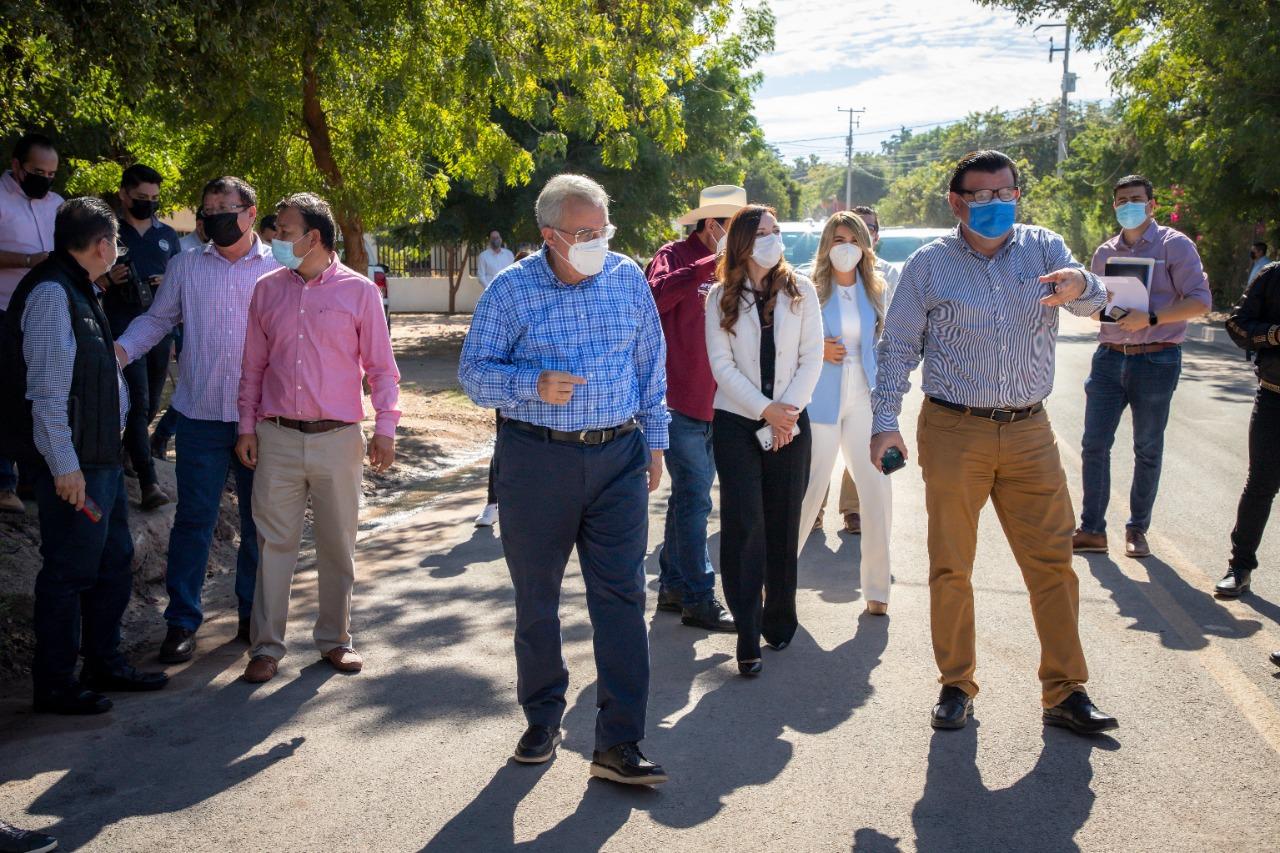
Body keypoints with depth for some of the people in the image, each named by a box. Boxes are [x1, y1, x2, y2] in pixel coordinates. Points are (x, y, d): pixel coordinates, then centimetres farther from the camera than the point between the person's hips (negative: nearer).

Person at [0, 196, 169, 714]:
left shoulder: (78, 291, 14)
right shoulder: (52, 293, -16)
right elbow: (46, 388, -21)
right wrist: (64, 467, -21)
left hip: (101, 455, 10)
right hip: (74, 464, -10)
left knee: (114, 561, 17)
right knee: (69, 571, 0)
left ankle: (104, 664, 31)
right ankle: (54, 685, 13)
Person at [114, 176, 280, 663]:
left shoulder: (277, 270, 1)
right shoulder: (186, 266, 6)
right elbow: (157, 319, 11)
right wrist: (120, 350, -7)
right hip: (201, 415, 0)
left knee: (259, 521, 11)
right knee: (193, 519, 2)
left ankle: (254, 614, 25)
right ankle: (182, 621, 12)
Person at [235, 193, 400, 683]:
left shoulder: (358, 291, 0)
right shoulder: (267, 289, 8)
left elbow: (380, 367, 2)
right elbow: (253, 366, 13)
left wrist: (385, 429, -4)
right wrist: (247, 427, 7)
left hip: (338, 439, -1)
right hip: (277, 439, 2)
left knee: (338, 545, 7)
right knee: (274, 543, 3)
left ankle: (334, 639, 21)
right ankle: (266, 647, 11)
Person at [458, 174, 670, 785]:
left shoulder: (628, 278, 4)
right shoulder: (511, 289, -4)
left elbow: (651, 365, 13)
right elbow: (474, 372, -4)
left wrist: (654, 439, 12)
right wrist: (533, 384, -22)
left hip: (618, 458, 2)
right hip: (536, 459, -1)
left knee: (622, 597, -3)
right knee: (536, 598, 10)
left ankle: (619, 744, 3)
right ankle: (542, 719, 29)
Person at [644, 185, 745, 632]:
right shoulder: (675, 256, -8)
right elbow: (655, 296, -30)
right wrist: (710, 263, -30)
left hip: (713, 404, 8)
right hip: (679, 400, -8)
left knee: (689, 497, 15)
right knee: (695, 500, -6)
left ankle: (673, 586, 26)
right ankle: (698, 599, 2)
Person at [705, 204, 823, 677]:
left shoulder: (800, 290, 3)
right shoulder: (721, 296, 1)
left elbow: (811, 357, 1)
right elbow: (722, 364, -4)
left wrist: (786, 410, -10)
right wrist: (765, 410, -12)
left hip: (790, 421, 1)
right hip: (736, 422, -1)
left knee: (783, 524, 6)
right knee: (743, 525, -7)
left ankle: (780, 620, 22)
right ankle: (748, 634, -4)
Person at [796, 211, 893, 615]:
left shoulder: (876, 292, 9)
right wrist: (817, 351, -12)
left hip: (864, 401, 3)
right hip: (821, 400, -3)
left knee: (878, 493, -1)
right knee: (811, 489, 1)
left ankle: (876, 588, 12)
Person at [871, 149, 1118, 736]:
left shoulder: (1043, 248, 5)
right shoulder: (928, 264, 0)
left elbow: (1092, 300, -10)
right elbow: (897, 348, 3)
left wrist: (1078, 287, -35)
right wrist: (885, 422, -5)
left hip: (1029, 431, 2)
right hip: (953, 432, -1)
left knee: (1052, 561, 4)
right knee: (950, 566, 5)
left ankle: (1064, 692, 16)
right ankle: (956, 685, 20)